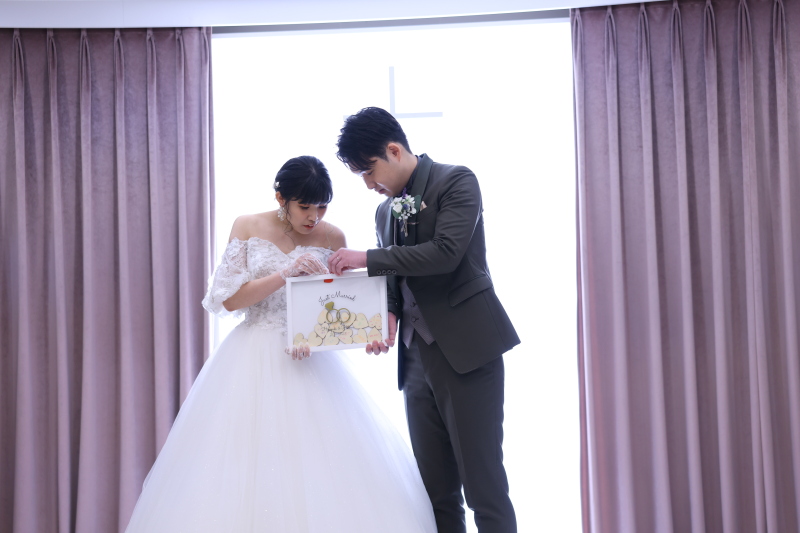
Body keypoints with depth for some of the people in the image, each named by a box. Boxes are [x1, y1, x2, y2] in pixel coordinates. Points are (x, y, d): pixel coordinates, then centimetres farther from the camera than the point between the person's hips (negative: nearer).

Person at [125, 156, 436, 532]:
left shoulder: (332, 238, 2)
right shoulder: (247, 228, 0)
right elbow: (229, 298, -5)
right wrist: (285, 274, -18)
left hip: (311, 360, 1)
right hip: (254, 359, 0)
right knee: (246, 465, -1)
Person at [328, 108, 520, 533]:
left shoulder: (456, 181, -4)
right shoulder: (386, 210, 18)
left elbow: (445, 253, -18)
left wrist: (367, 258, -15)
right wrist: (389, 316, -2)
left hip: (466, 351, -7)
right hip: (417, 358, 7)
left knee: (484, 486, -6)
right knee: (435, 491, 10)